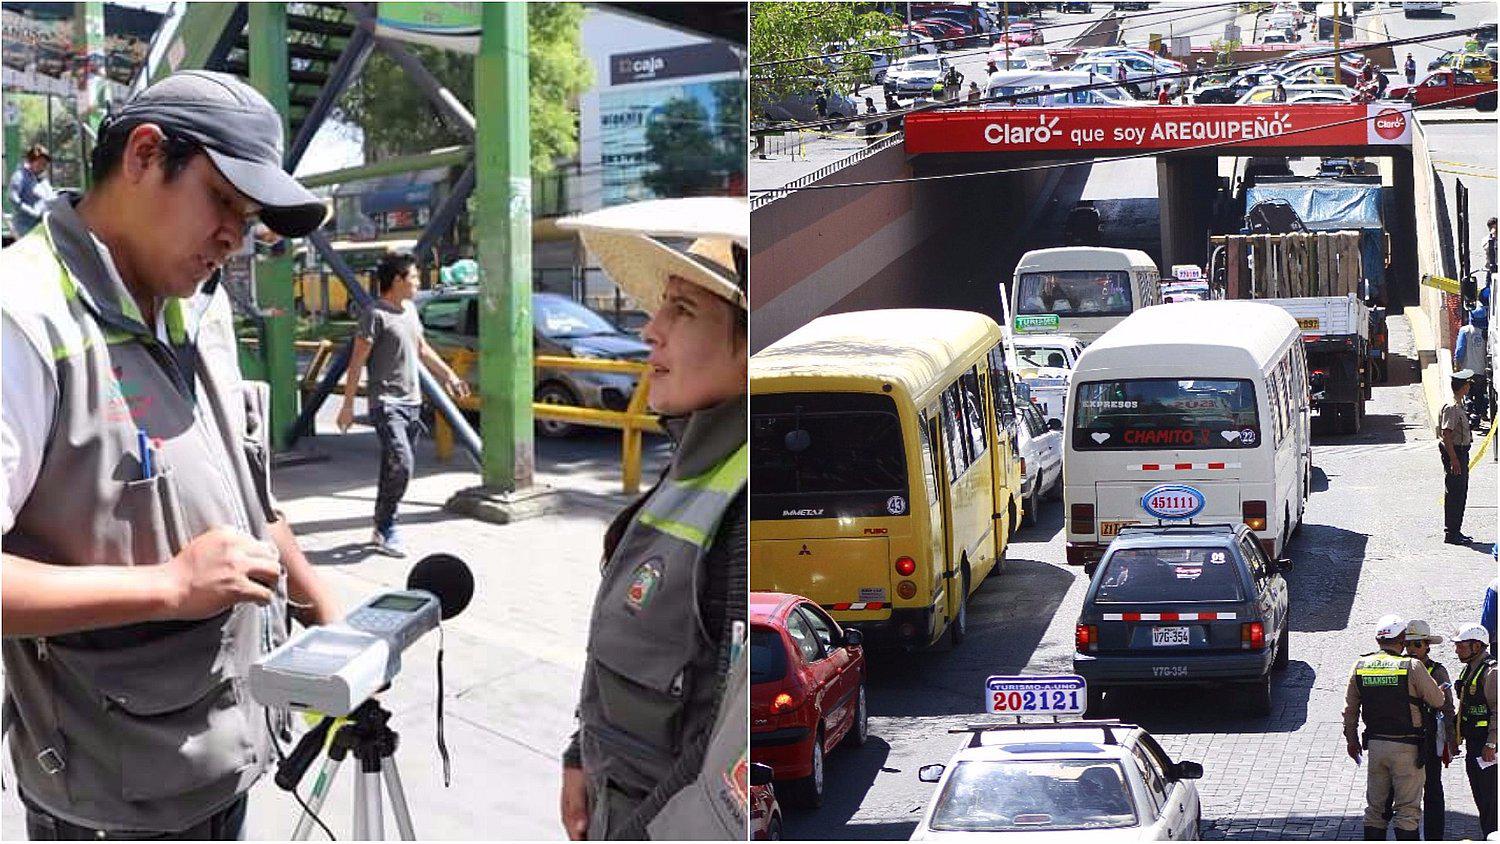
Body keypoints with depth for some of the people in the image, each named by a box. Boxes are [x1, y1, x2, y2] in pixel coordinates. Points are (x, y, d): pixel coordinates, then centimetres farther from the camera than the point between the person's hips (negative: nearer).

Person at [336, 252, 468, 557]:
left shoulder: (410, 310, 13)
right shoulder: (375, 314, -12)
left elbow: (423, 350, 27)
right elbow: (357, 362, -13)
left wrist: (450, 376, 26)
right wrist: (348, 405, -15)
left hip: (412, 402, 8)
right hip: (386, 403, -8)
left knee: (394, 468, 11)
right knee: (402, 464, -18)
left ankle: (381, 528, 19)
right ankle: (386, 531, -9)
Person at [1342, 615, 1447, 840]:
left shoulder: (1360, 666, 2)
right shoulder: (1412, 667, -12)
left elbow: (1350, 710, 9)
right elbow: (1438, 701, -5)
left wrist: (1352, 740, 21)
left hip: (1375, 744, 4)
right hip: (1406, 746, -4)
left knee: (1375, 807, 13)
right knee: (1408, 808, 2)